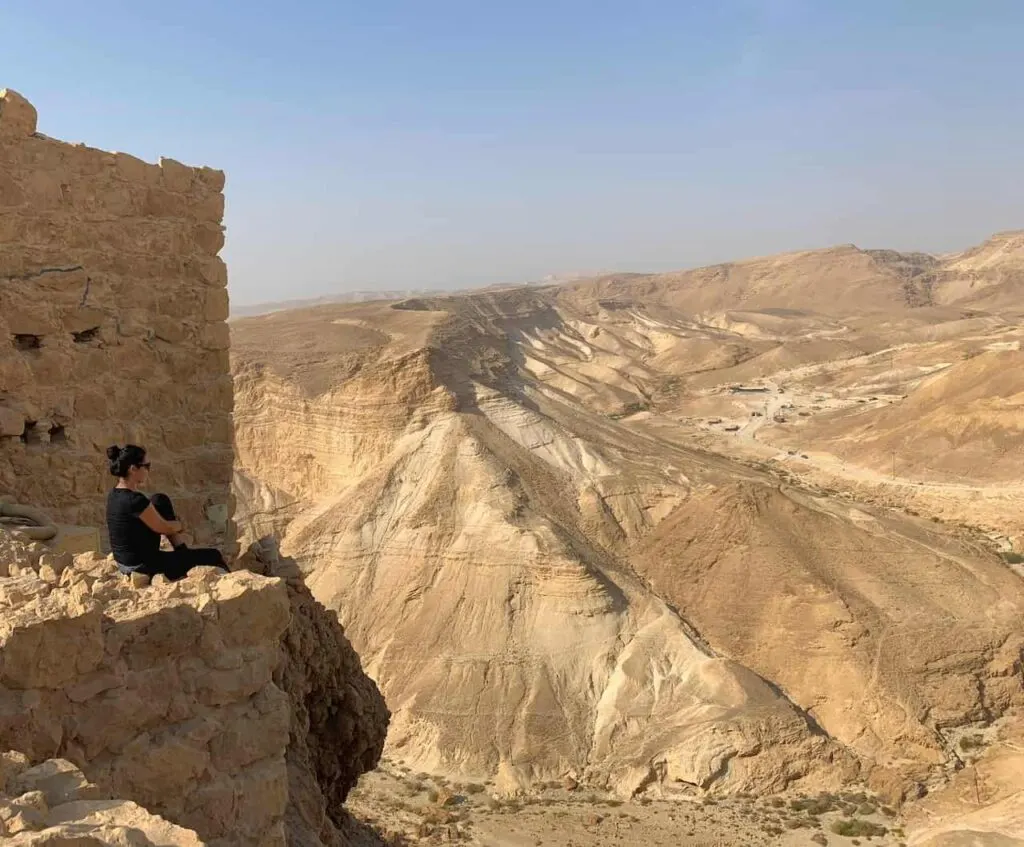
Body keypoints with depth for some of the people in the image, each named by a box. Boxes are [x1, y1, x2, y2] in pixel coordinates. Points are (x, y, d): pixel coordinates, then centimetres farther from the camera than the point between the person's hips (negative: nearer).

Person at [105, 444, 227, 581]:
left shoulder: (114, 494, 1)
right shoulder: (134, 500, -27)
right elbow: (164, 528, -14)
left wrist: (174, 524, 12)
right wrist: (180, 525, 6)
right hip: (144, 567, -9)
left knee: (160, 501, 16)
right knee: (213, 556, 1)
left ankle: (183, 551, 19)